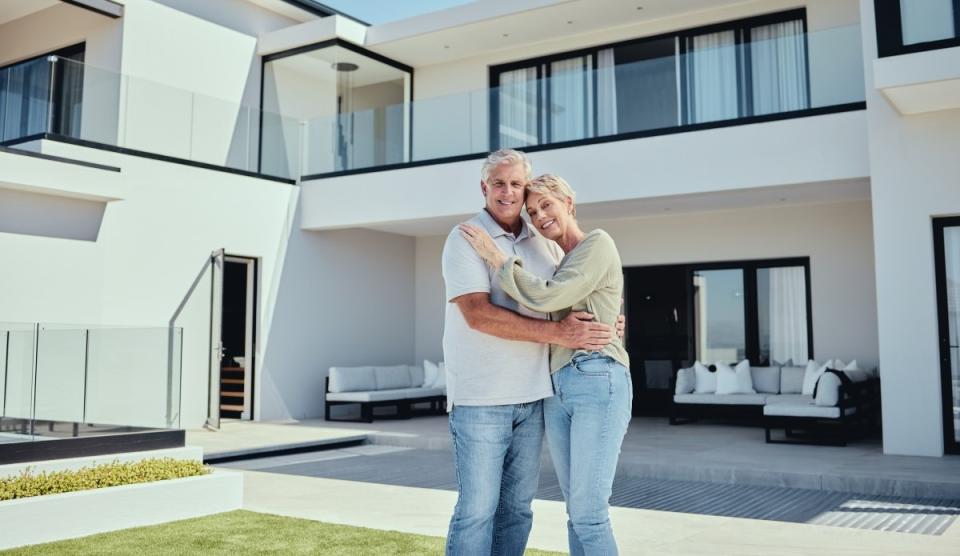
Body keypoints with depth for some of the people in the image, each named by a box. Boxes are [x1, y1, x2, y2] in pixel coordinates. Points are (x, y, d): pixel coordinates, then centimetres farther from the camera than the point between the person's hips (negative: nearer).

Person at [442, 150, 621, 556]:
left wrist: (608, 321, -1)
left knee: (517, 508, 11)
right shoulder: (465, 239, -5)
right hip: (480, 399, -5)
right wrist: (557, 332, -22)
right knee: (477, 510, -2)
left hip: (532, 396, 6)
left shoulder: (545, 244, 11)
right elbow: (478, 314, -18)